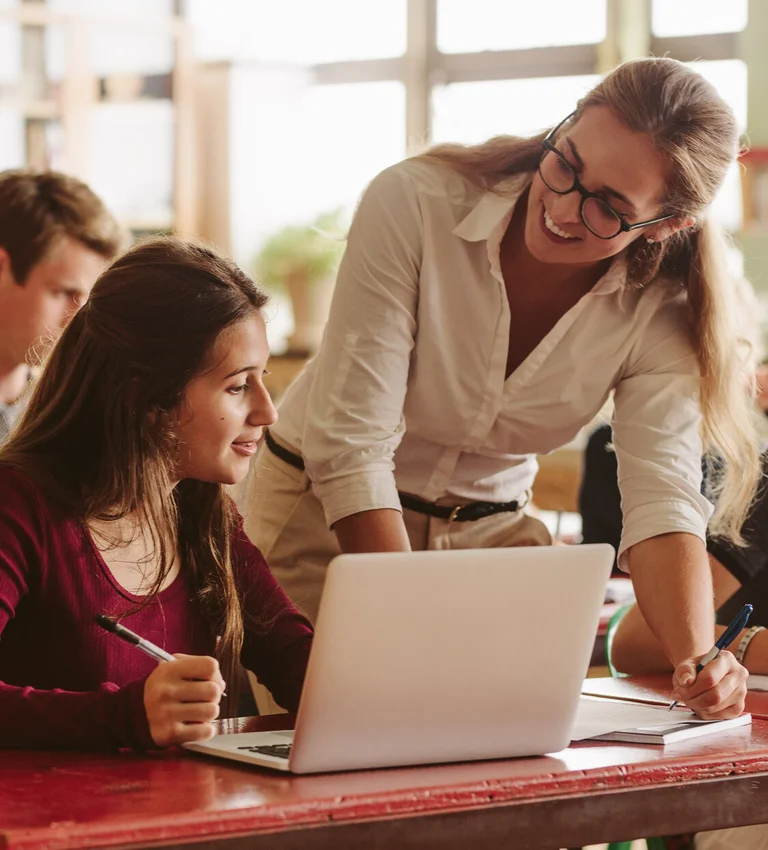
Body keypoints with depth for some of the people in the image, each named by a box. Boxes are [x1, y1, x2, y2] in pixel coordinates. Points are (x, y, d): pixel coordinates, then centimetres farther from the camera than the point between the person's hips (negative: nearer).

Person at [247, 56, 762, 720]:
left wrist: (698, 658, -42)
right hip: (326, 516, -3)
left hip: (490, 527, 3)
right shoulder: (415, 201, -25)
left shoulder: (658, 310, -15)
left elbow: (662, 499, -23)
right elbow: (349, 443, -27)